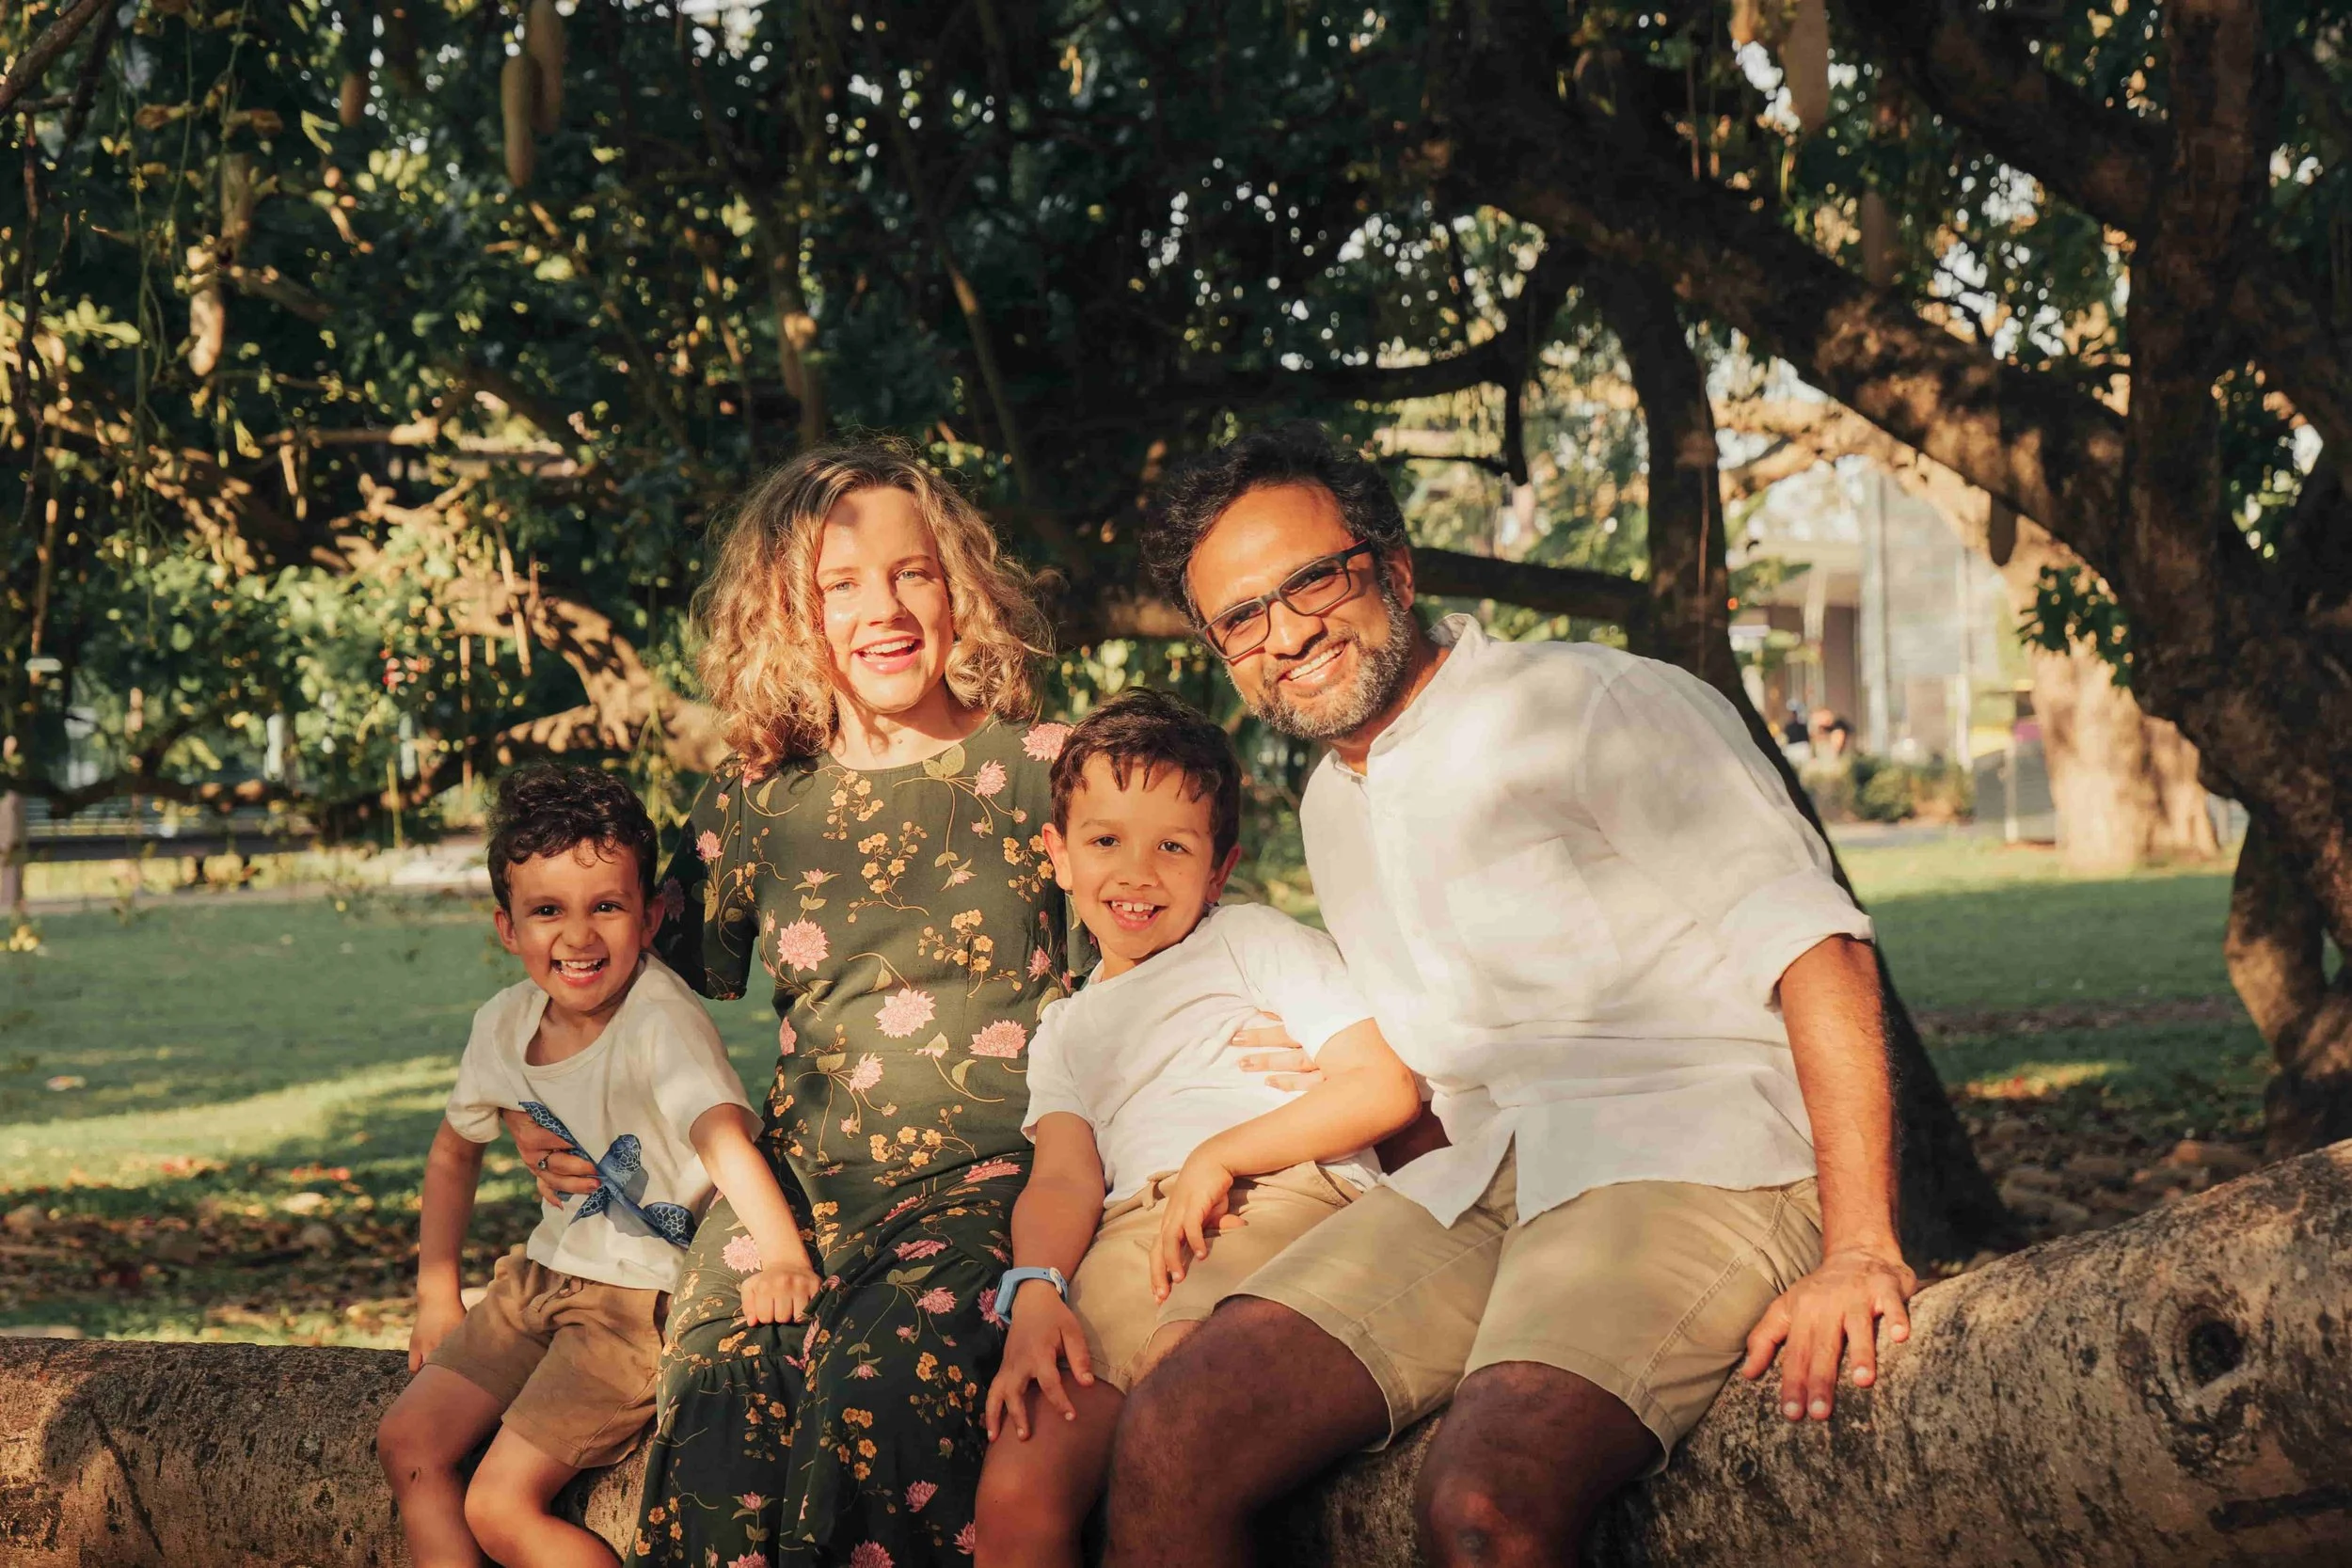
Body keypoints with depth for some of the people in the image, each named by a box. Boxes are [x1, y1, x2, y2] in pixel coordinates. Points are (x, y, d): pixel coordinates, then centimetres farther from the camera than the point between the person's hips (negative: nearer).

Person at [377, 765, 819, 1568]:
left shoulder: (661, 1020, -24)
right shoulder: (506, 1023, -2)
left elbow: (723, 1133, -43)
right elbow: (455, 1146, 18)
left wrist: (783, 1257, -59)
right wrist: (437, 1292, 15)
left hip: (647, 1298, -8)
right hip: (547, 1277, 8)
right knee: (407, 1441, 1)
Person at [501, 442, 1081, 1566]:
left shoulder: (1039, 769, 7)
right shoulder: (753, 805, 14)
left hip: (982, 1182, -2)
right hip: (796, 1183, 3)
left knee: (879, 1381, -33)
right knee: (719, 1404, -26)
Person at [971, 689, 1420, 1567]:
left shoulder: (1256, 942, 19)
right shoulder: (1065, 1033, 32)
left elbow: (1387, 1089, 4)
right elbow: (1065, 1178, 13)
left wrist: (1220, 1156, -4)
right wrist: (1035, 1294, -9)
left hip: (1275, 1204, -4)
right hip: (1126, 1245, 4)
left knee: (1176, 1372, -39)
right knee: (1015, 1497, -21)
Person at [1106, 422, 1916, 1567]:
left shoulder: (1590, 703, -4)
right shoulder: (1333, 807, 21)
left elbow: (1811, 944, -12)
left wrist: (1860, 1250, -22)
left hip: (1690, 1148, -7)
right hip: (1482, 1179, 7)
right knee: (1170, 1444, -15)